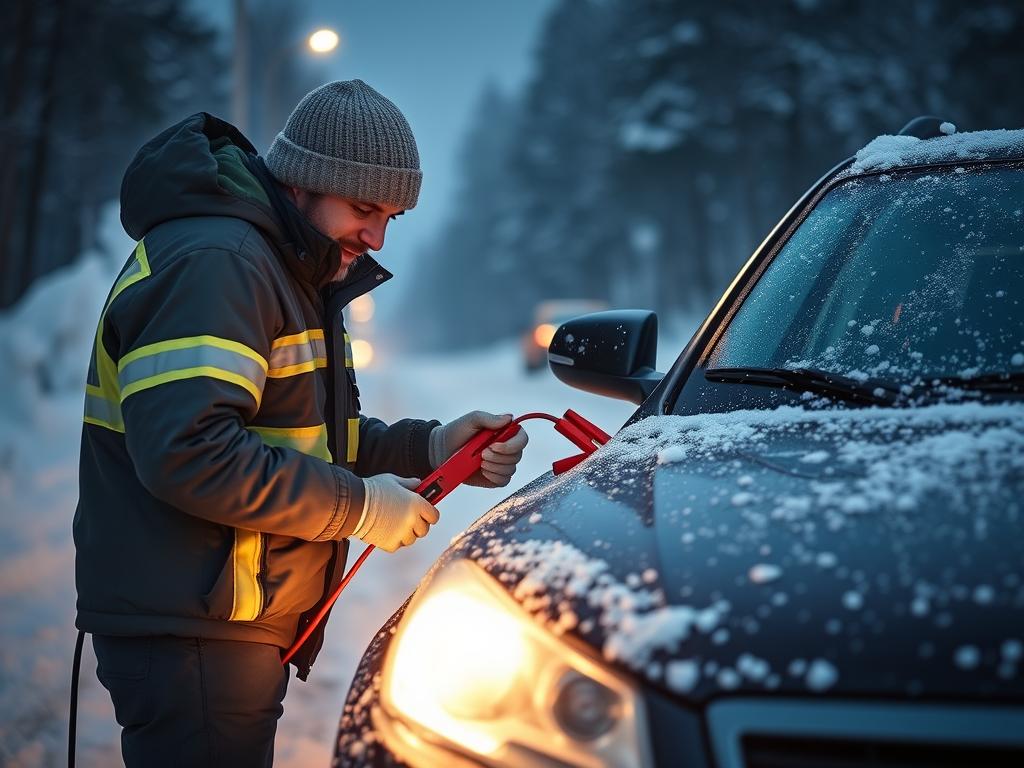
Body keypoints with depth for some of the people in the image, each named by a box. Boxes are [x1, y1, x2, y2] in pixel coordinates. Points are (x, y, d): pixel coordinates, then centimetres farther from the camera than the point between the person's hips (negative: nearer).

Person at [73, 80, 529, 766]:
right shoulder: (214, 264, -18)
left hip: (241, 626, 10)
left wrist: (432, 448, 3)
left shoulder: (295, 273, 17)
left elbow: (313, 437, 21)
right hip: (189, 634, -10)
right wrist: (358, 505, -21)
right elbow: (186, 453, -29)